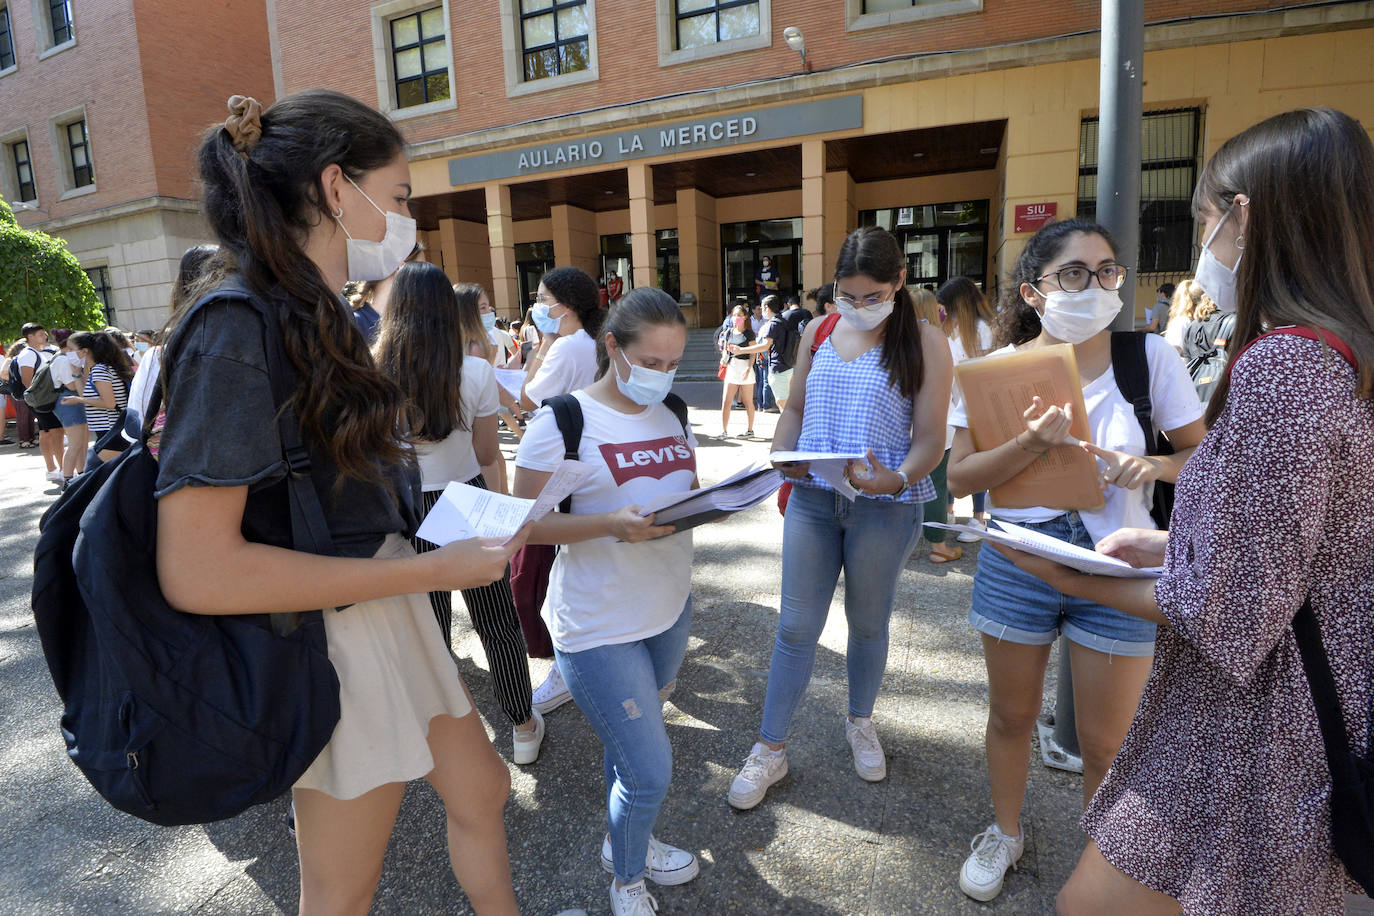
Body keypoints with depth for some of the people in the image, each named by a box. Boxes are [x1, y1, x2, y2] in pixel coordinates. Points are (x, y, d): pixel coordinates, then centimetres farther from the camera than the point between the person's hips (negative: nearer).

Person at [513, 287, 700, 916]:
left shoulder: (673, 414, 5)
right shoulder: (563, 422, -15)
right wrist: (611, 523, -29)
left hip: (670, 608, 6)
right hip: (599, 627, -6)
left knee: (628, 743, 24)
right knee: (651, 773, 0)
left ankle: (626, 844, 51)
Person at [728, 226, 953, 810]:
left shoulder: (925, 343, -5)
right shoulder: (817, 332, 6)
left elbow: (930, 438, -9)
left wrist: (896, 481, -28)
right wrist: (782, 456, -7)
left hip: (885, 506, -2)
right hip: (812, 498, 3)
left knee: (868, 622, 17)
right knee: (796, 627, 7)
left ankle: (860, 723, 43)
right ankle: (770, 749, 22)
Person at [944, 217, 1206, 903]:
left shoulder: (1149, 356, -5)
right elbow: (960, 477, -10)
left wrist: (1155, 466, -18)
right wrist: (1033, 442, -25)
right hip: (1016, 563, 1)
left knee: (1105, 743, 11)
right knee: (1011, 717, 18)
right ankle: (1004, 834, 44)